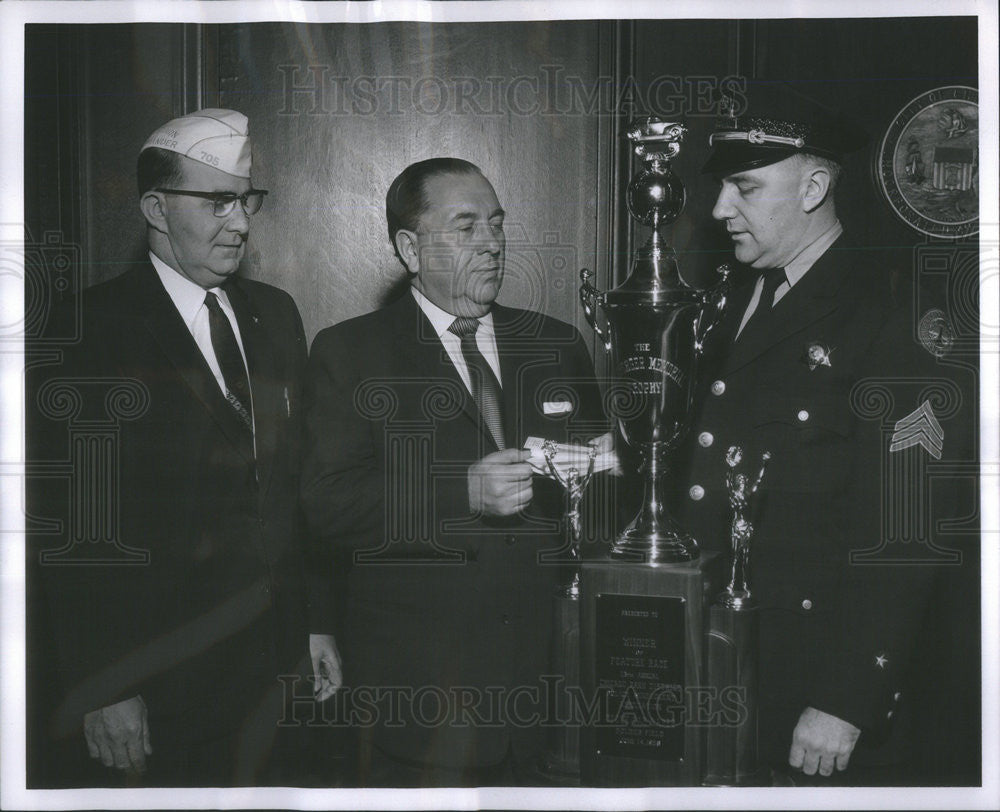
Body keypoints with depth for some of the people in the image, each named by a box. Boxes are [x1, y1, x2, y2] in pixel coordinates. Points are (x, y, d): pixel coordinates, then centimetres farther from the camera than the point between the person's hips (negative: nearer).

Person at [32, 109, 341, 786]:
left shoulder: (275, 314, 9)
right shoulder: (97, 329, -11)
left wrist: (311, 623, 11)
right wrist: (101, 690, -15)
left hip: (265, 673, 6)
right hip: (150, 687, -5)